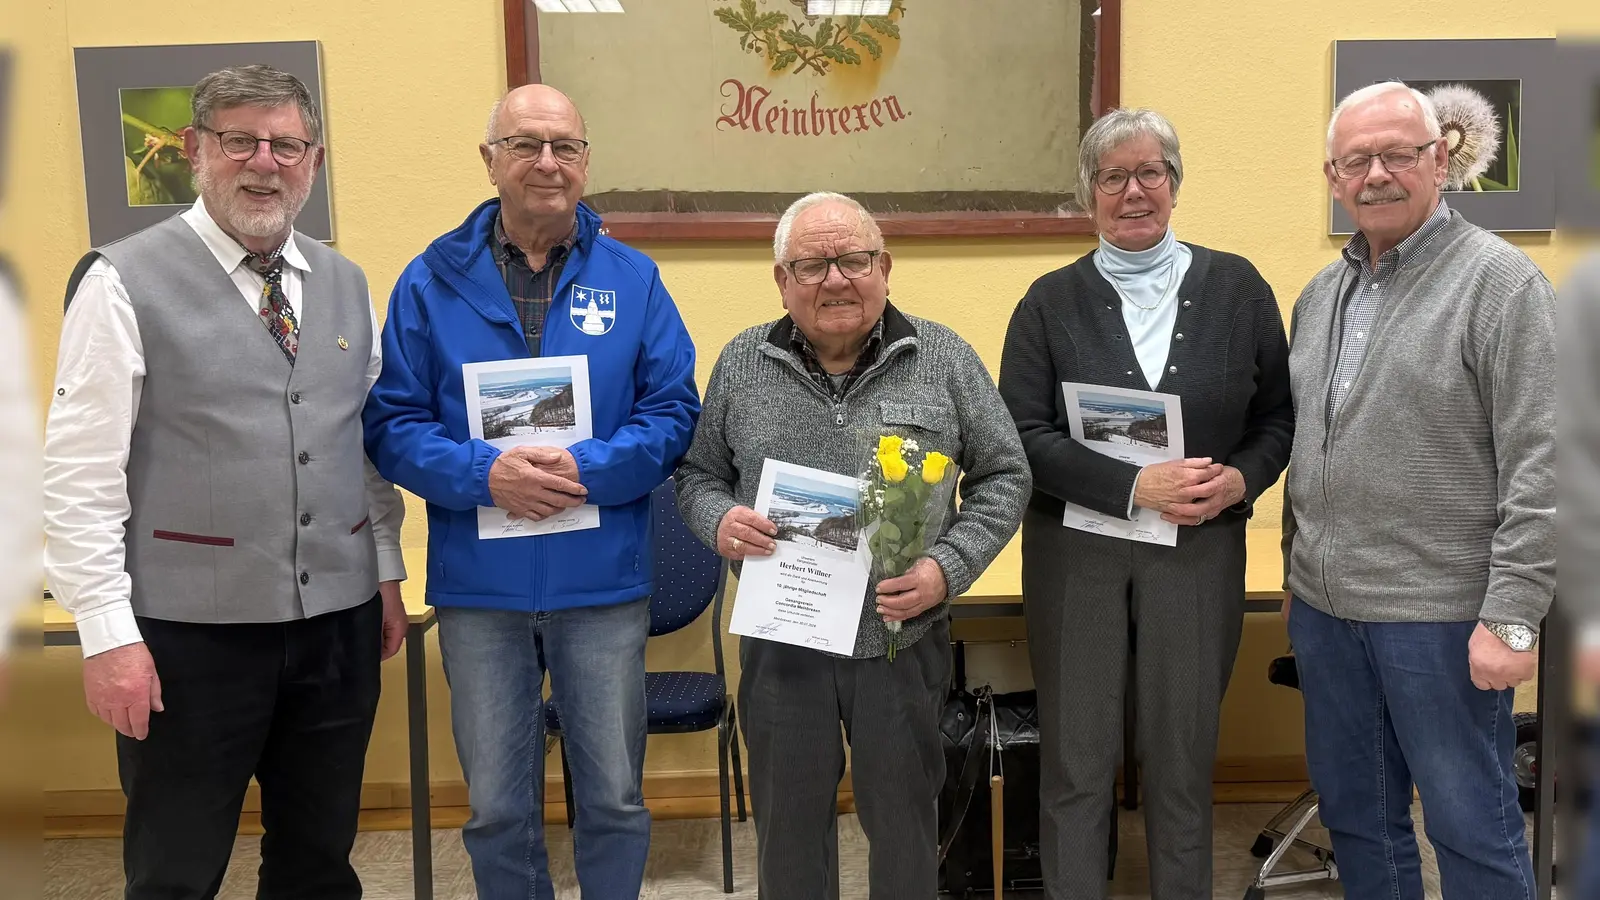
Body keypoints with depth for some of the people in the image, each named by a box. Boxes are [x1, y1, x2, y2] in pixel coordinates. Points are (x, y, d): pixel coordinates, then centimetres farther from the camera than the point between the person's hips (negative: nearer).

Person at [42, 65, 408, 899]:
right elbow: (79, 474, -9)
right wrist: (109, 635, -13)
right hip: (191, 632, -4)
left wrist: (387, 574, 12)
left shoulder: (345, 284, 10)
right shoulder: (125, 282, -7)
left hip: (339, 624, 5)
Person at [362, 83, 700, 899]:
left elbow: (674, 413, -2)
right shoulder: (432, 283, 1)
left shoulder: (633, 279, 2)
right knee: (497, 808, 14)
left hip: (604, 584, 0)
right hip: (479, 587, 1)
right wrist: (484, 472, -19)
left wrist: (587, 469, -17)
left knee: (614, 799, 11)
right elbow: (391, 426, -2)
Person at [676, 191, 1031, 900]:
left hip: (902, 642, -1)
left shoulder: (943, 359, -3)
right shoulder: (742, 365, 2)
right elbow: (699, 474, 10)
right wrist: (719, 521, -12)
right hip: (780, 646, 1)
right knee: (788, 826, 16)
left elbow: (1003, 476, 1)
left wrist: (947, 569, -13)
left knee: (904, 822, 14)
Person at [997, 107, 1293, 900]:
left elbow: (1281, 416, 8)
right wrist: (1135, 487, -18)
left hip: (1201, 550, 1)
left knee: (1184, 754, 11)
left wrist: (1240, 478, -12)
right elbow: (1024, 435, -7)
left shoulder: (1237, 287, 4)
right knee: (1075, 758, 7)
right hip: (1076, 552, -1)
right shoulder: (1051, 301, 0)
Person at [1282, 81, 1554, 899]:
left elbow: (1537, 464, -14)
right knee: (1354, 814, 17)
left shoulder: (1499, 280, -9)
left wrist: (1512, 616, -17)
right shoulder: (1320, 294, 11)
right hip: (1324, 605, 6)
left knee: (1470, 826, 6)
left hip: (1439, 613, -6)